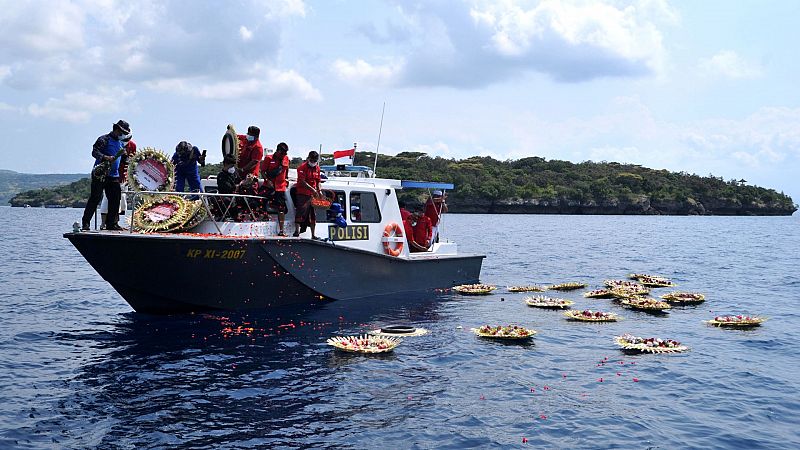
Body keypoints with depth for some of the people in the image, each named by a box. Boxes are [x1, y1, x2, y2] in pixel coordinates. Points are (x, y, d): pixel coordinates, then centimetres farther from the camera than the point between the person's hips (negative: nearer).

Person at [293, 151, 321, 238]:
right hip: (302, 194, -7)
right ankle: (297, 231, -12)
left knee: (312, 215, 10)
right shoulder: (303, 167, -10)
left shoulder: (317, 168, 11)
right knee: (300, 212, -13)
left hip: (312, 195, 7)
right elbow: (302, 182, -17)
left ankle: (313, 235, 15)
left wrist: (319, 190, 1)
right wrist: (312, 189, -23)